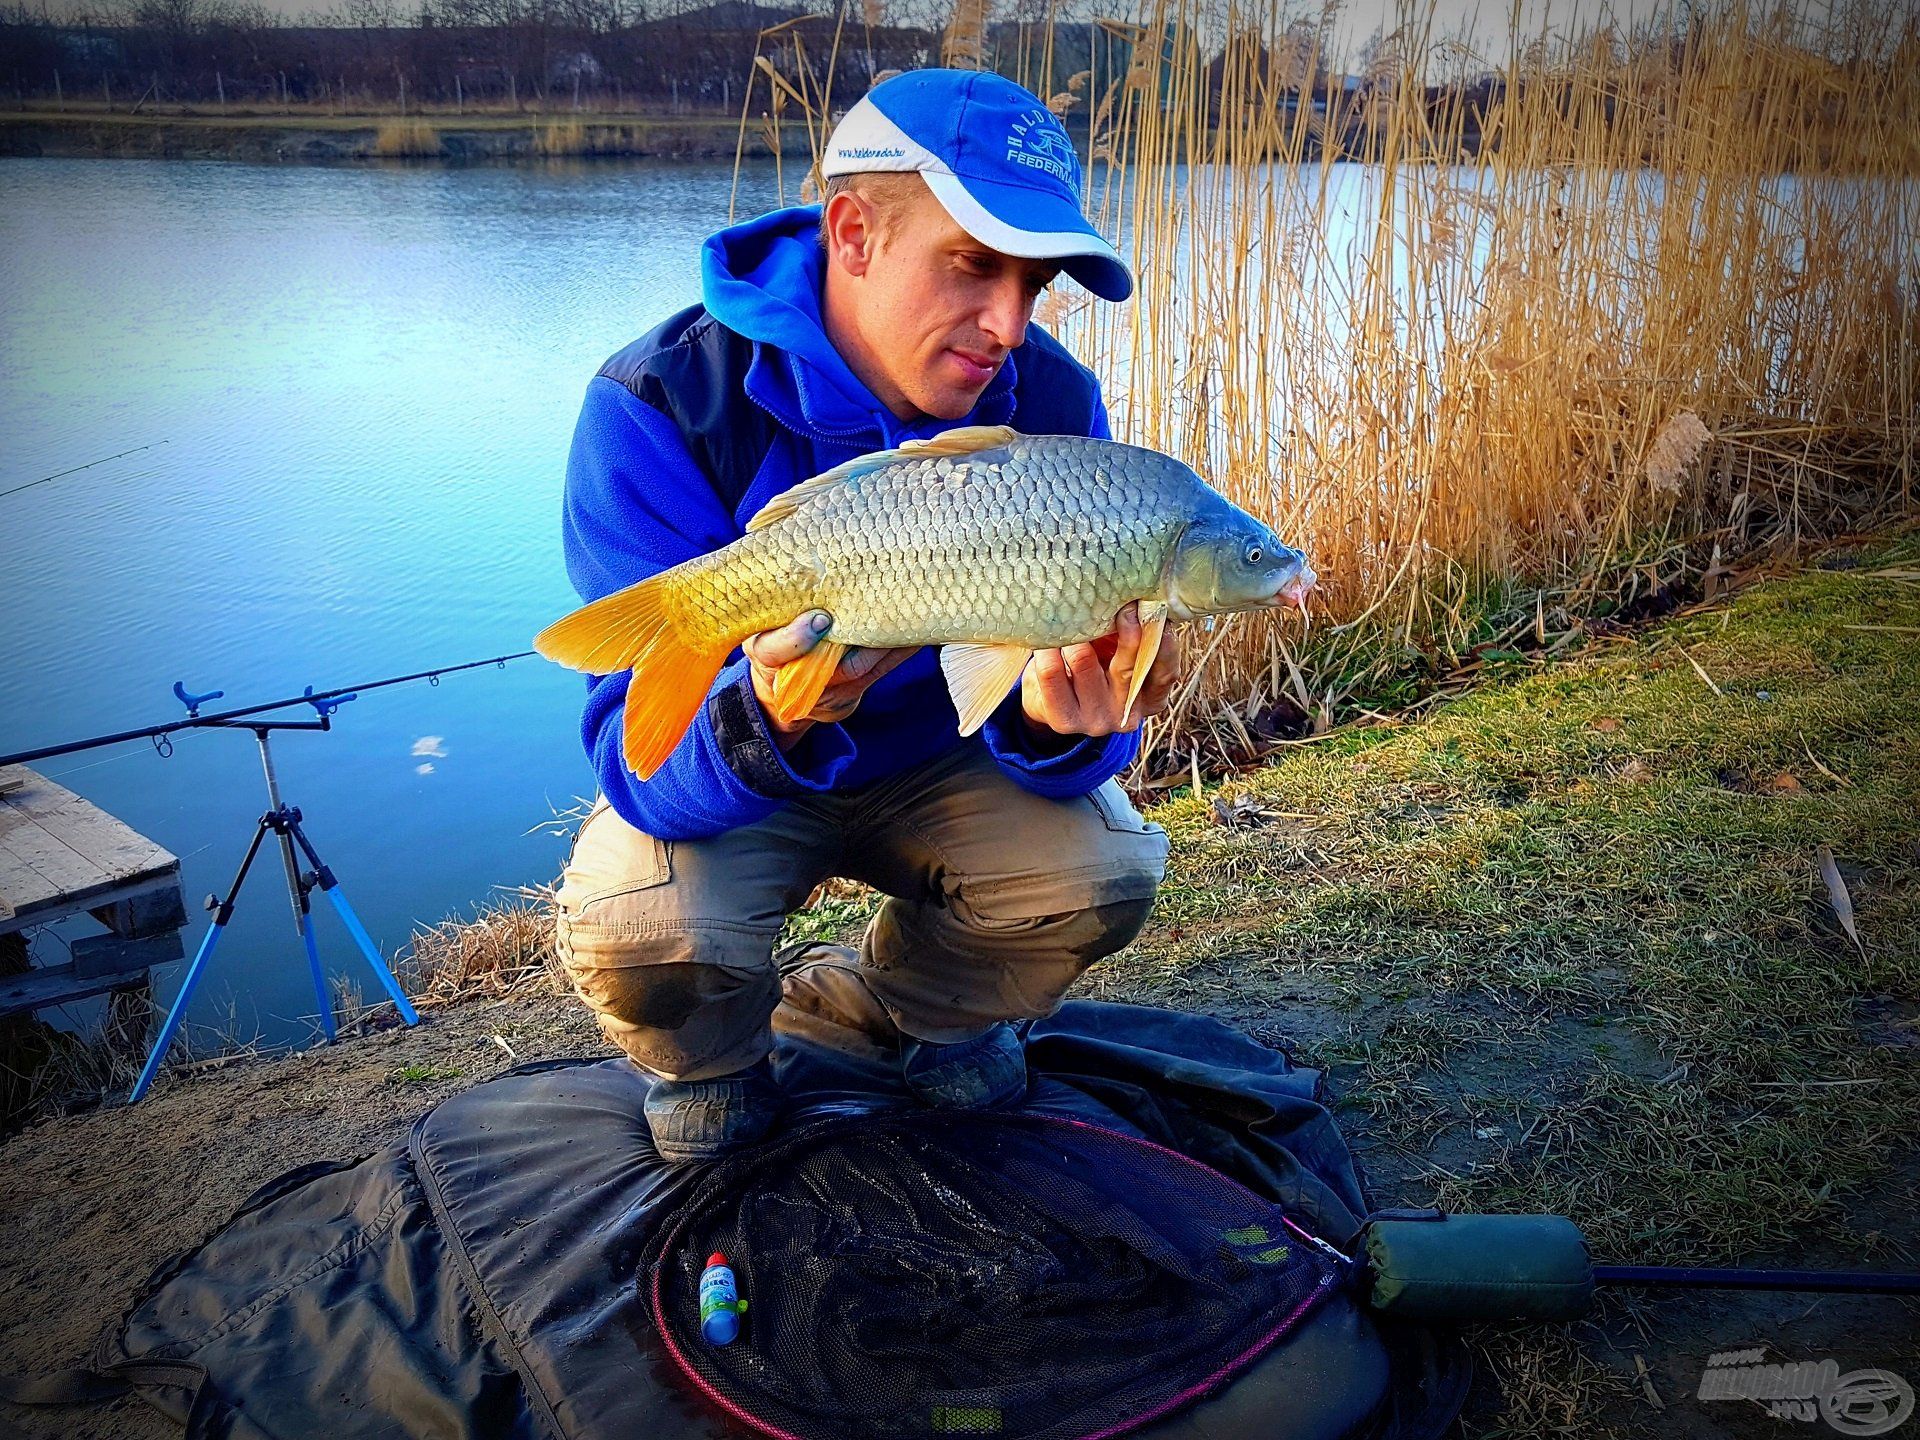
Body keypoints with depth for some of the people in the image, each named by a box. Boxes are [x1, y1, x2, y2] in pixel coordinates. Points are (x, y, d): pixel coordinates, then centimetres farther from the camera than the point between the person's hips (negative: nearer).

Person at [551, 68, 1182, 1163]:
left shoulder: (1050, 402, -16)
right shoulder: (661, 406, -28)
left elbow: (1071, 662, -16)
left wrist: (1060, 723, -42)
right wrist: (768, 722, -55)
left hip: (941, 763, 3)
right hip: (723, 777, -3)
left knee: (1106, 873, -21)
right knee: (636, 933, -31)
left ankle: (934, 1010, 14)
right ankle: (715, 1066, 9)